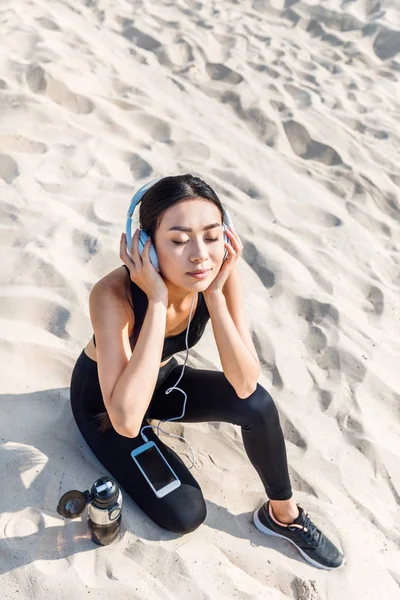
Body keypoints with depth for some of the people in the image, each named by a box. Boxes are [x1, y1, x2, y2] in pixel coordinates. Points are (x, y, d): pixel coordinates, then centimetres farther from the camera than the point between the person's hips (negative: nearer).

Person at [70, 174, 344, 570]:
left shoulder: (219, 275, -24)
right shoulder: (113, 295, -37)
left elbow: (244, 386, -27)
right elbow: (127, 421, -46)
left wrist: (215, 293, -37)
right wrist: (157, 301, -45)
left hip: (164, 379, 4)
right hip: (103, 398, -4)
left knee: (255, 404, -22)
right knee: (183, 513, -15)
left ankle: (283, 514, 3)